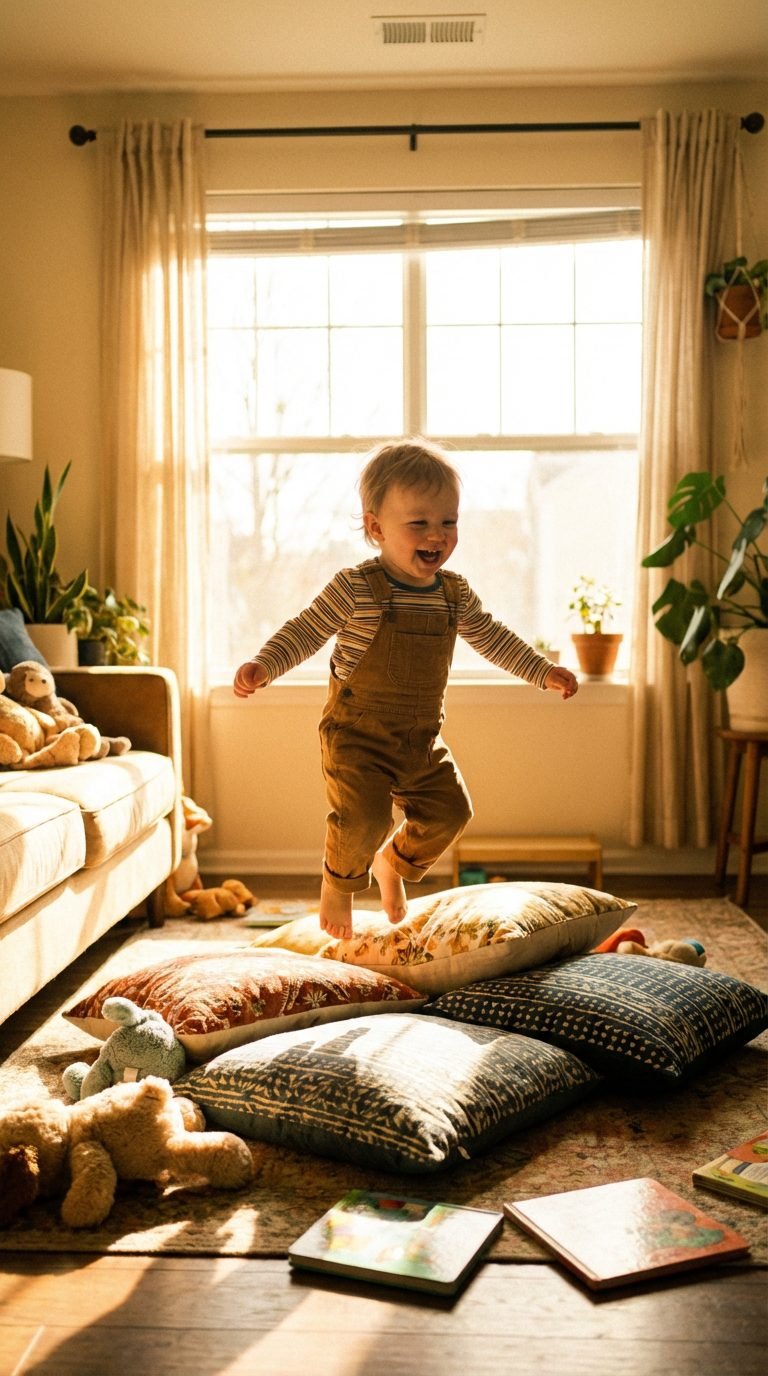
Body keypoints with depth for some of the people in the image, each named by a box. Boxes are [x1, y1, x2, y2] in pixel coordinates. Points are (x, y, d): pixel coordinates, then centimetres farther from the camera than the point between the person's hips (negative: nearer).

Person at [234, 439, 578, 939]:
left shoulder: (456, 593, 3)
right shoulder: (354, 589, -15)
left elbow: (492, 636, 17)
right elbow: (306, 630, -11)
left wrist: (544, 671, 17)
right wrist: (263, 666, -27)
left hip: (422, 738, 6)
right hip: (356, 734, -6)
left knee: (450, 811, 4)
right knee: (363, 818, -18)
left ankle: (393, 862, 33)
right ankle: (339, 881, 16)